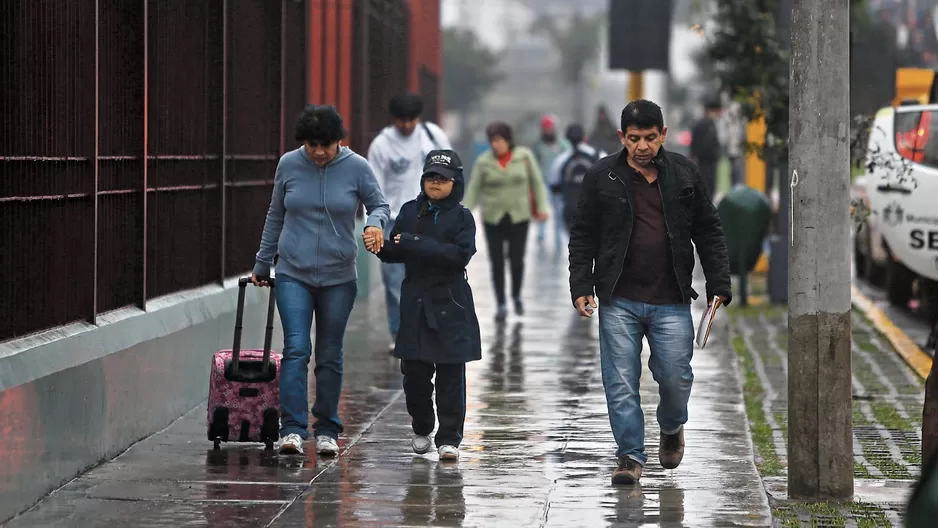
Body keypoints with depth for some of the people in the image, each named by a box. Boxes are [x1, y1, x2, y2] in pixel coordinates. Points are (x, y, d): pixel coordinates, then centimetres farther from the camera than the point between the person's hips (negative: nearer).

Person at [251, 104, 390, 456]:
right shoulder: (289, 165, 1)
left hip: (338, 278, 0)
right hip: (293, 273, 0)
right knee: (296, 348, -12)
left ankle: (326, 430, 17)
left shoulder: (356, 167, -4)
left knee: (330, 355, 6)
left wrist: (375, 223, -19)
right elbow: (275, 217, 12)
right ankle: (293, 429, -14)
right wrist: (262, 264, 17)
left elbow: (378, 205, 6)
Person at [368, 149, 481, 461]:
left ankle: (449, 438, 6)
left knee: (450, 376, -1)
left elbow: (460, 255, -16)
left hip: (450, 305, -3)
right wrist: (381, 248, -15)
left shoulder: (461, 217, -1)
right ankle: (421, 430, 22)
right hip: (415, 303, 3)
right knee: (414, 372, 4)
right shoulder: (410, 211, 9)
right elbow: (395, 253, 8)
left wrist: (417, 244, -21)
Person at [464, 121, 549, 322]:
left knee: (517, 260, 0)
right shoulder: (484, 162, -4)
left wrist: (541, 206, -4)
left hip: (519, 217, 0)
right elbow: (473, 190, -3)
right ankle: (501, 305, 8)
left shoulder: (524, 156, -4)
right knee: (497, 262, 0)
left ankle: (517, 295, 26)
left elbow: (536, 181, 2)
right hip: (493, 219, 0)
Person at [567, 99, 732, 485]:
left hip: (671, 301, 1)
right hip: (618, 301, 0)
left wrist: (719, 286, 4)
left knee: (675, 377, 0)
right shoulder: (602, 177, 2)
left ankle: (671, 427, 31)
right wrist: (581, 287, -3)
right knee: (621, 381, -2)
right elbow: (583, 236, 6)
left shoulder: (684, 175, 6)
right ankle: (631, 456, 6)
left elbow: (709, 233, 10)